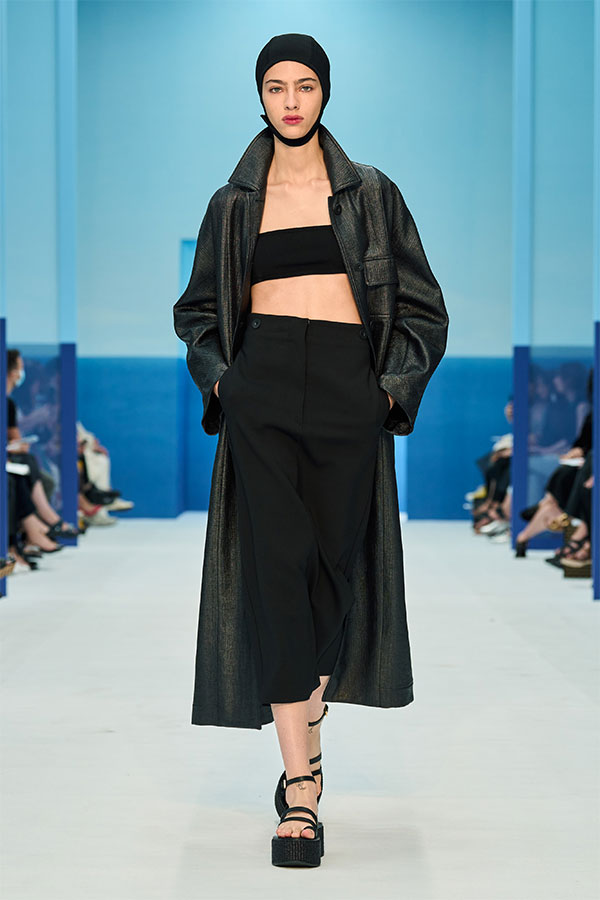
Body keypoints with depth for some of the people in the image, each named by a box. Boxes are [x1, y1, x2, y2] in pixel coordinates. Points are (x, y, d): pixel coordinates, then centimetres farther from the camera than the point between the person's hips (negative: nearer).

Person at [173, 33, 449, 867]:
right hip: (261, 391, 0)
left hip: (347, 391, 1)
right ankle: (301, 790, -12)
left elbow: (423, 308, 12)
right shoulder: (234, 202, 13)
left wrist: (392, 384, -1)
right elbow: (198, 308, 22)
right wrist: (218, 377, 6)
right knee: (277, 565, -11)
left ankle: (306, 739, 25)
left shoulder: (371, 194, 10)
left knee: (335, 566, 3)